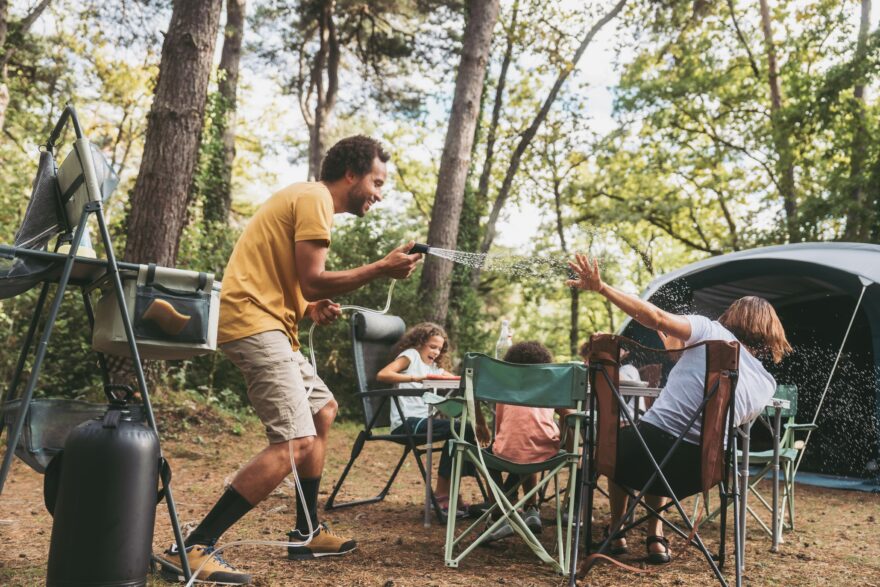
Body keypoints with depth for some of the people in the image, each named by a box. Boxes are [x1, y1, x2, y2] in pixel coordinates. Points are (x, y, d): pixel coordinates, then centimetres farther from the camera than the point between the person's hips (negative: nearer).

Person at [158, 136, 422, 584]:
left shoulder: (307, 198, 23)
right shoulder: (316, 198, -9)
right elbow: (312, 280, -17)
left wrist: (312, 308, 7)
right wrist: (381, 269, -10)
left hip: (266, 321, 11)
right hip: (253, 321, -11)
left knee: (322, 410, 20)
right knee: (295, 443, -18)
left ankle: (306, 533, 25)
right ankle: (192, 549, -14)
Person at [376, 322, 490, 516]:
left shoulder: (436, 367, 25)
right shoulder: (411, 355, 3)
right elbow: (382, 375, -15)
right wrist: (414, 378, -27)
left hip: (423, 421, 8)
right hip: (405, 422, -7)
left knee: (467, 430, -11)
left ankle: (447, 492, -6)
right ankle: (441, 495, -18)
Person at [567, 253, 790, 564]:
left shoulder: (711, 331, -2)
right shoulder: (766, 385, 11)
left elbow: (656, 318, -16)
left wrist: (601, 287, -14)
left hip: (655, 441, -4)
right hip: (702, 467, 5)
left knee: (618, 441, 33)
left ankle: (615, 532, 33)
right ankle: (656, 538, 27)